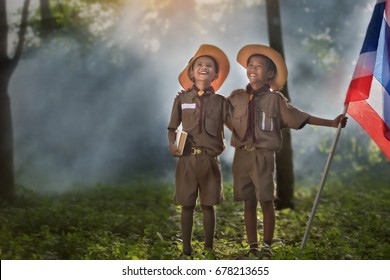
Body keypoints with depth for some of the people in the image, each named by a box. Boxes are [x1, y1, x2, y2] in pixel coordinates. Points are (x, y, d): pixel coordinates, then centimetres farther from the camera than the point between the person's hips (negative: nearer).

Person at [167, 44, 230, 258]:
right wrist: (172, 145, -7)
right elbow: (172, 128, 8)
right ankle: (186, 249, 14)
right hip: (187, 159, 0)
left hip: (210, 159, 0)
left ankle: (209, 248, 19)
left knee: (208, 206, 8)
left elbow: (223, 129, 11)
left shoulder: (220, 101, 4)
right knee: (187, 206, 5)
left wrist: (222, 145, -6)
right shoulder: (182, 98, 3)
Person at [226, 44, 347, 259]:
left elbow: (301, 118, -3)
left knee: (266, 201, -2)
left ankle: (266, 247, 11)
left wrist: (331, 123, -9)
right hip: (241, 155, 3)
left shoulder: (275, 99, -2)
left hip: (263, 156, -3)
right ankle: (253, 247, 19)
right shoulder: (236, 97, 7)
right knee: (248, 202, 8)